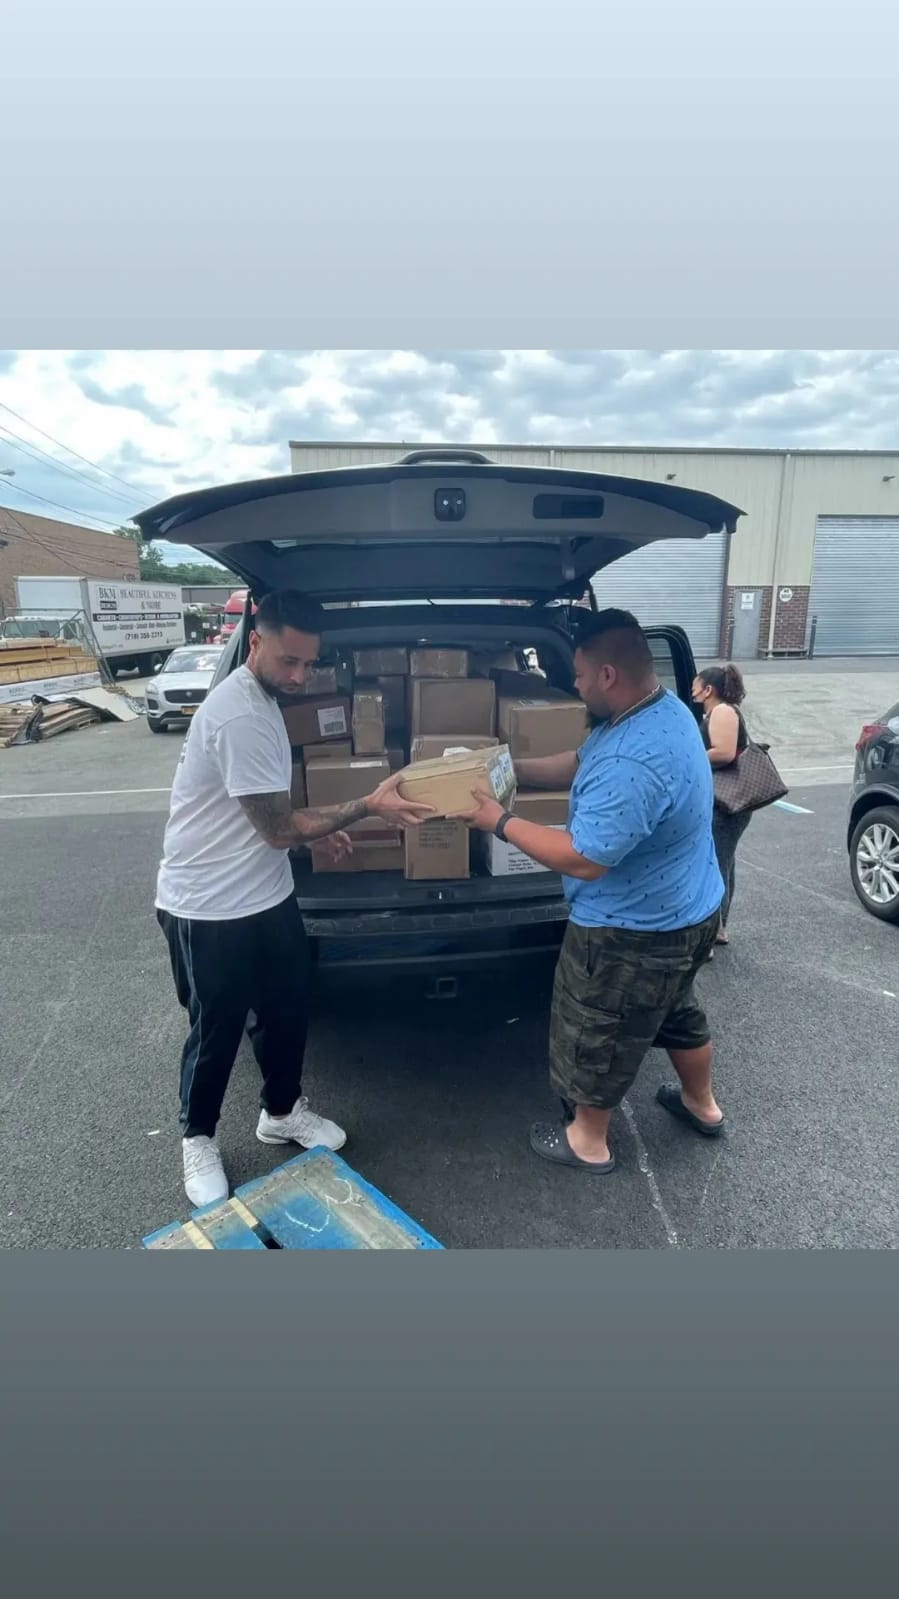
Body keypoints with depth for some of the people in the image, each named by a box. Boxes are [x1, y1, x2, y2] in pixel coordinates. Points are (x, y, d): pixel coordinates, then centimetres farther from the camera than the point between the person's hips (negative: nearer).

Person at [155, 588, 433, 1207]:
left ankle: (283, 1111, 43)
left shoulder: (259, 697, 5)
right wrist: (368, 807, -19)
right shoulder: (240, 716, -27)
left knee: (287, 1011, 20)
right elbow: (279, 830, -23)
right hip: (209, 908, -9)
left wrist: (317, 826, 9)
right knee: (217, 1031, 10)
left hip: (268, 896, 9)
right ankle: (198, 1139, 35)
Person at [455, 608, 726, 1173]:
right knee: (677, 1011, 31)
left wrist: (500, 822, -22)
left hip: (635, 931, -10)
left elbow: (583, 859, -32)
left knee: (596, 1036, 14)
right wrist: (509, 768, 1)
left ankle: (588, 1141, 36)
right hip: (685, 911, 10)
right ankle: (702, 1104, 53)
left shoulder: (633, 762, -36)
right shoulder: (662, 707, -2)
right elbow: (580, 763, 9)